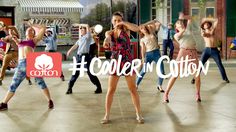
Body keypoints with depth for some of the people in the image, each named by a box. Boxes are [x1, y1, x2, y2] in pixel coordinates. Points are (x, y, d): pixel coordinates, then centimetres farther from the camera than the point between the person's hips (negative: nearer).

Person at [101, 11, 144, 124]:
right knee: (111, 90, 3)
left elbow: (137, 28, -19)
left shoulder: (125, 28, 2)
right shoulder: (109, 33, 7)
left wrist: (123, 23, -18)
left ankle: (138, 114, 12)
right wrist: (106, 40, -42)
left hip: (128, 62, -2)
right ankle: (107, 115, 13)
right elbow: (108, 37, -18)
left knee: (133, 89, 2)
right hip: (115, 63, 2)